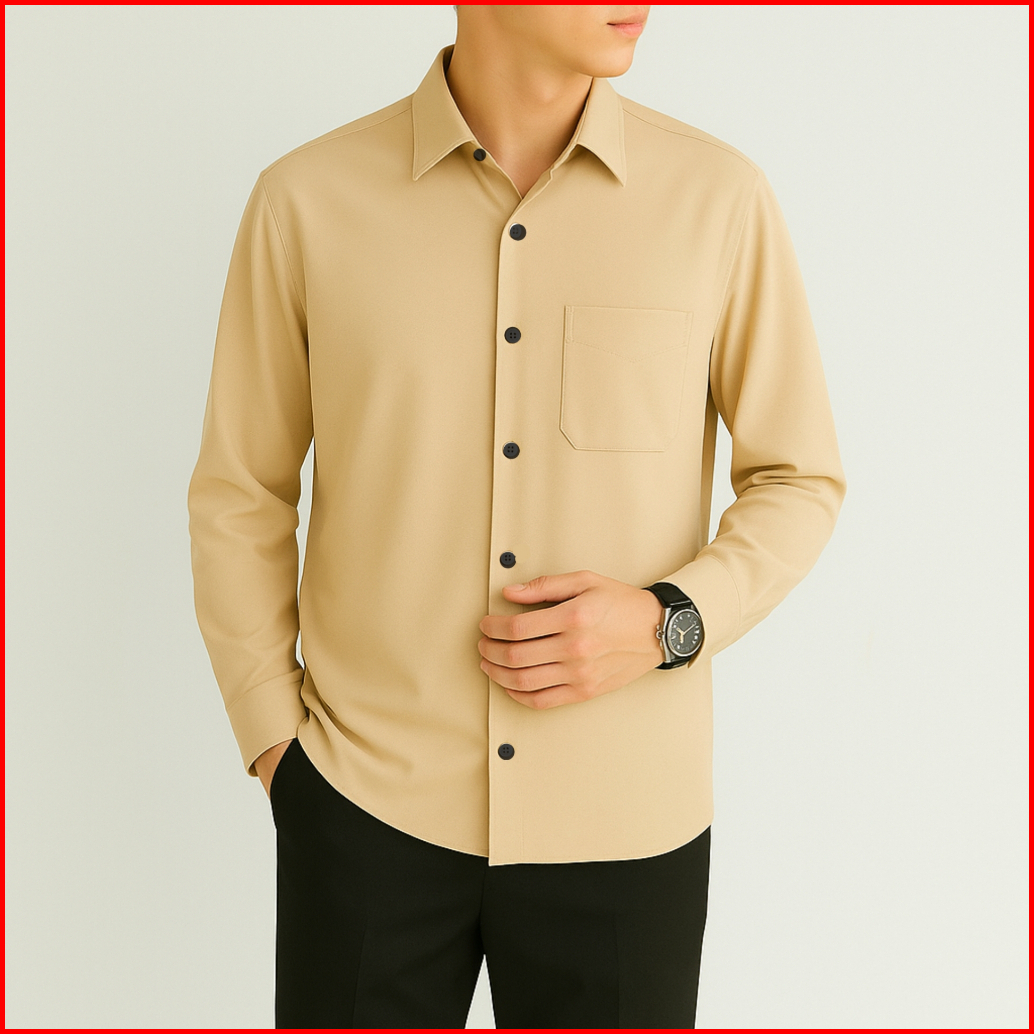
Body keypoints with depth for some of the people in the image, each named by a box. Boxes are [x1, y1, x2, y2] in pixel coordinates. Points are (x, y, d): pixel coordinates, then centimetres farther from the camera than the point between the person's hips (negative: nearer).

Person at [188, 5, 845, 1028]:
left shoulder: (718, 198, -5)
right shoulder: (306, 202, -5)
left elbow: (801, 481, 3)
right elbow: (240, 495, 4)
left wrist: (669, 623, -12)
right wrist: (276, 744, 0)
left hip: (623, 819, 1)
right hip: (367, 808, 0)